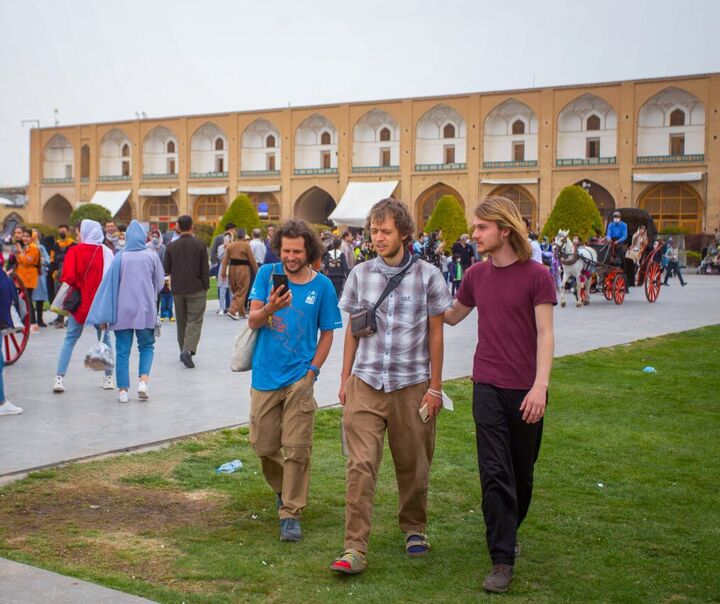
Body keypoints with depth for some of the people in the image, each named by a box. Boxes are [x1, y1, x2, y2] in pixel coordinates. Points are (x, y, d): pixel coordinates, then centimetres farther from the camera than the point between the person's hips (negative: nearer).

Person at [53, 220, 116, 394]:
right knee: (104, 338, 13)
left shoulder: (74, 251, -8)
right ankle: (108, 378, 14)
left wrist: (78, 288, 3)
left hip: (79, 301, -1)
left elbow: (68, 277, -14)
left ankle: (59, 378, 0)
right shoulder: (106, 252, -4)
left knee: (70, 339, 7)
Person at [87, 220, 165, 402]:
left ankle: (123, 390, 6)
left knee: (123, 351, 7)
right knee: (146, 346, 16)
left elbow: (109, 284, -3)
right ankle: (143, 381, -4)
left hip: (122, 311, 0)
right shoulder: (152, 256, -3)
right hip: (146, 310, 0)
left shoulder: (120, 256, -3)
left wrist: (104, 315, 1)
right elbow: (160, 283, 5)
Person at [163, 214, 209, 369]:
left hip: (177, 290, 3)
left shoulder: (171, 246, -1)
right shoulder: (200, 245, -7)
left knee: (181, 321, 15)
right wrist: (206, 287, 5)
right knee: (194, 321, -3)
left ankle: (184, 350, 21)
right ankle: (188, 349, -21)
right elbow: (205, 269, -7)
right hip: (196, 289, -3)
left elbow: (166, 269, 1)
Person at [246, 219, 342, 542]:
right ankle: (282, 488, 37)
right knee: (263, 446, 10)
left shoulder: (322, 285, -1)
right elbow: (253, 320, -6)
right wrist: (270, 308, -28)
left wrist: (312, 370, -5)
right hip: (265, 376, 2)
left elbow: (327, 333, 6)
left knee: (297, 449, -3)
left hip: (299, 377, -1)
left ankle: (291, 513, 6)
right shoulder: (267, 274, 0)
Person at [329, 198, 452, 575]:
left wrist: (435, 387, -2)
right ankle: (355, 548, -4)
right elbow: (353, 329, 12)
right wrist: (345, 378, 10)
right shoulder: (360, 275, 5)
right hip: (365, 384, 1)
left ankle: (414, 527, 35)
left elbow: (436, 334, 1)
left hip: (411, 385, -1)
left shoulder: (428, 276, -2)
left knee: (413, 465, 12)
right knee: (361, 465, -7)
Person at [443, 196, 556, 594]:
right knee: (495, 472, -5)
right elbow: (452, 316, 22)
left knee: (521, 471, 13)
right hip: (487, 386, 2)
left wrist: (540, 385, -20)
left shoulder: (536, 275, -7)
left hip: (526, 389, -2)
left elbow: (545, 334, -11)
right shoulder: (476, 274, 5)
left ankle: (510, 531, 37)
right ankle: (503, 560, 0)